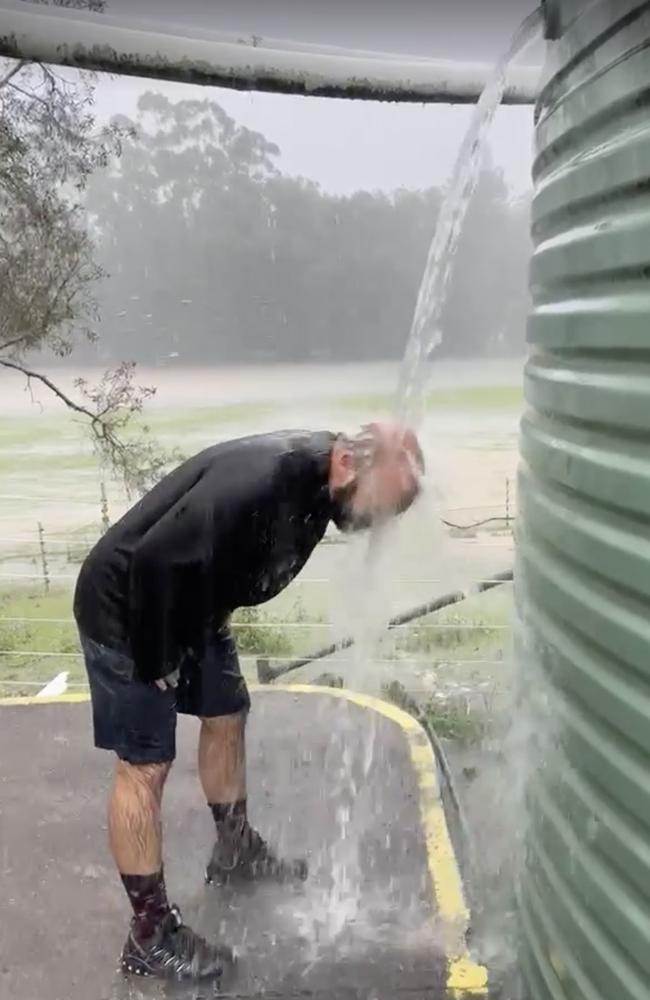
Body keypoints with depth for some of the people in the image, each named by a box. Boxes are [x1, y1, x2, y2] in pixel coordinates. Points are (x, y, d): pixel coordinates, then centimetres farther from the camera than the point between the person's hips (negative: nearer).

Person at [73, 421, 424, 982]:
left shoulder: (317, 477, -6)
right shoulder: (256, 482, -36)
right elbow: (155, 560, -34)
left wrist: (215, 624, 9)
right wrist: (157, 662, -21)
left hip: (195, 605, 9)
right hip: (127, 610, -9)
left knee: (227, 718, 18)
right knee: (145, 768, -3)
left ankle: (234, 849, 40)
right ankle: (150, 934, 11)